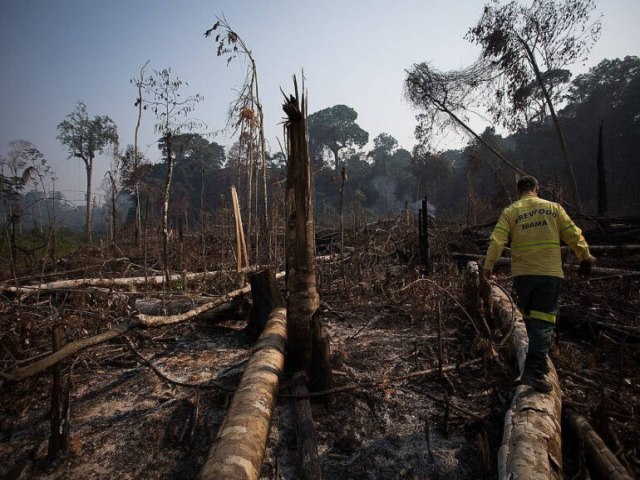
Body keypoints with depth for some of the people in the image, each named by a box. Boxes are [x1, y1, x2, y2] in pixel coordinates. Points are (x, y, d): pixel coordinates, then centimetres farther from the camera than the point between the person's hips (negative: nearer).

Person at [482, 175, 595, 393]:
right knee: (543, 320, -2)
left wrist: (488, 266, -2)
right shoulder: (553, 207, 6)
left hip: (522, 273, 1)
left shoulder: (510, 212, 4)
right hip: (549, 272, -1)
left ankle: (537, 363, 29)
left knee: (530, 317, 17)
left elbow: (497, 240, -7)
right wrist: (585, 256, 22)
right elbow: (573, 234, 7)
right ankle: (534, 371, -11)